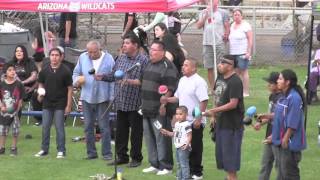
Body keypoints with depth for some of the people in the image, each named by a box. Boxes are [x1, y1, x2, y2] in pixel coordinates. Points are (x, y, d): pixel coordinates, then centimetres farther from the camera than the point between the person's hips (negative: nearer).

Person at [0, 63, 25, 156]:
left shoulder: (18, 84, -5)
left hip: (15, 111, -1)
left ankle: (14, 148, 15)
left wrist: (17, 109, -6)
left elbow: (21, 98, -2)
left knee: (15, 131, 3)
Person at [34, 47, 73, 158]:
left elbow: (69, 88, -4)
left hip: (60, 104, -4)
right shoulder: (44, 71, 4)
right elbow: (41, 85, 15)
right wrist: (40, 94, -6)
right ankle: (44, 149, 17)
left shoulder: (65, 71, -6)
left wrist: (68, 105, -8)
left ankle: (61, 151, 4)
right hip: (47, 104, 4)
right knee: (45, 127, 7)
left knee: (59, 127, -2)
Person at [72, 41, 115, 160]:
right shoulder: (83, 58, 6)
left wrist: (112, 97, -8)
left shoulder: (108, 59, -3)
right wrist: (77, 80, -10)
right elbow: (76, 73, 14)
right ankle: (91, 152, 16)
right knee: (88, 126, 7)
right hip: (87, 97, 4)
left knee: (104, 126, -2)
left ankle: (107, 153, 3)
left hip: (103, 97, -3)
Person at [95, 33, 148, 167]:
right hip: (121, 102, 7)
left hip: (135, 104, -7)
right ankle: (122, 156, 22)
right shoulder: (121, 58, 12)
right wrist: (102, 77, 2)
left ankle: (136, 158, 14)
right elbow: (114, 75, 17)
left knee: (136, 132, 3)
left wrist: (130, 81, -26)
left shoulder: (143, 60, -10)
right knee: (120, 131, 12)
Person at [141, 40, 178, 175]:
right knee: (149, 137, 13)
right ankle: (154, 164, 22)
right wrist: (143, 104, 21)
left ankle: (166, 166, 0)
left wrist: (164, 105, -20)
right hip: (147, 109, 9)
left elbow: (169, 88, -17)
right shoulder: (149, 64, 16)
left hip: (159, 110, -9)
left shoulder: (167, 67, -12)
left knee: (161, 138, -6)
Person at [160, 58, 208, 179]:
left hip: (195, 122, -8)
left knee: (195, 148, 1)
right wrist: (167, 100, 0)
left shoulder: (199, 82, -14)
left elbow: (204, 101, -18)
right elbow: (178, 97, 19)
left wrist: (198, 119, -21)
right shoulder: (182, 80, 11)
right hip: (184, 120, 8)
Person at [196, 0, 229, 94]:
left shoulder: (222, 13, 2)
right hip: (207, 43, 3)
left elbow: (227, 26, 2)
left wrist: (226, 35, -13)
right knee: (209, 68, 6)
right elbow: (199, 26, 1)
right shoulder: (203, 13, 11)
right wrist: (206, 15, -6)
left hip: (219, 43, -3)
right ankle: (212, 88, 14)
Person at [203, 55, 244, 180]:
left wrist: (213, 111, -23)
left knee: (230, 152, -3)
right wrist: (214, 116, 13)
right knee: (221, 151, 15)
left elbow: (233, 104, -24)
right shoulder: (220, 78, 8)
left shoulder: (235, 82, -19)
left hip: (232, 124, -9)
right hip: (221, 122, 9)